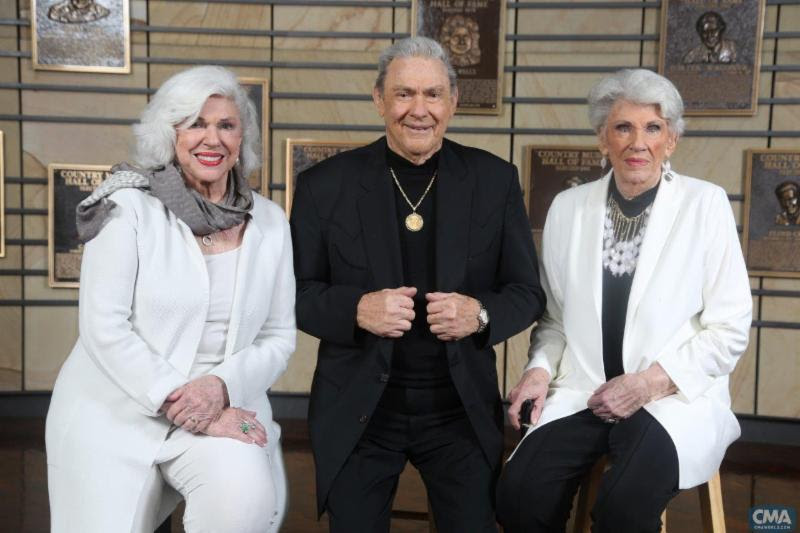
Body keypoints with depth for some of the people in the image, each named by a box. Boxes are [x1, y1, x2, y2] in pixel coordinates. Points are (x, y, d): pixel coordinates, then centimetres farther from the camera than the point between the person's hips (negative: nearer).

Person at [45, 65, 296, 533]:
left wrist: (222, 387, -15)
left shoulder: (270, 222, 4)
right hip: (115, 417, -1)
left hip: (224, 410, 2)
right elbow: (104, 328, -12)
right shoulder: (129, 209, -6)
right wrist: (177, 401, -19)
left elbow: (279, 337, 4)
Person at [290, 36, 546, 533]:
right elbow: (296, 293, 0)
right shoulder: (325, 184, -3)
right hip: (357, 410, 0)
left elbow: (528, 292, 3)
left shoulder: (495, 180, 0)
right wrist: (356, 308, -19)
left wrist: (480, 313, -18)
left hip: (462, 409, 1)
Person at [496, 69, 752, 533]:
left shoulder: (706, 204, -3)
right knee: (519, 494, -22)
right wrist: (540, 368, -5)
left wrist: (650, 383, -12)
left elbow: (730, 329, -2)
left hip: (675, 398, -2)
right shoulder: (569, 207, 6)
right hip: (584, 393, 3)